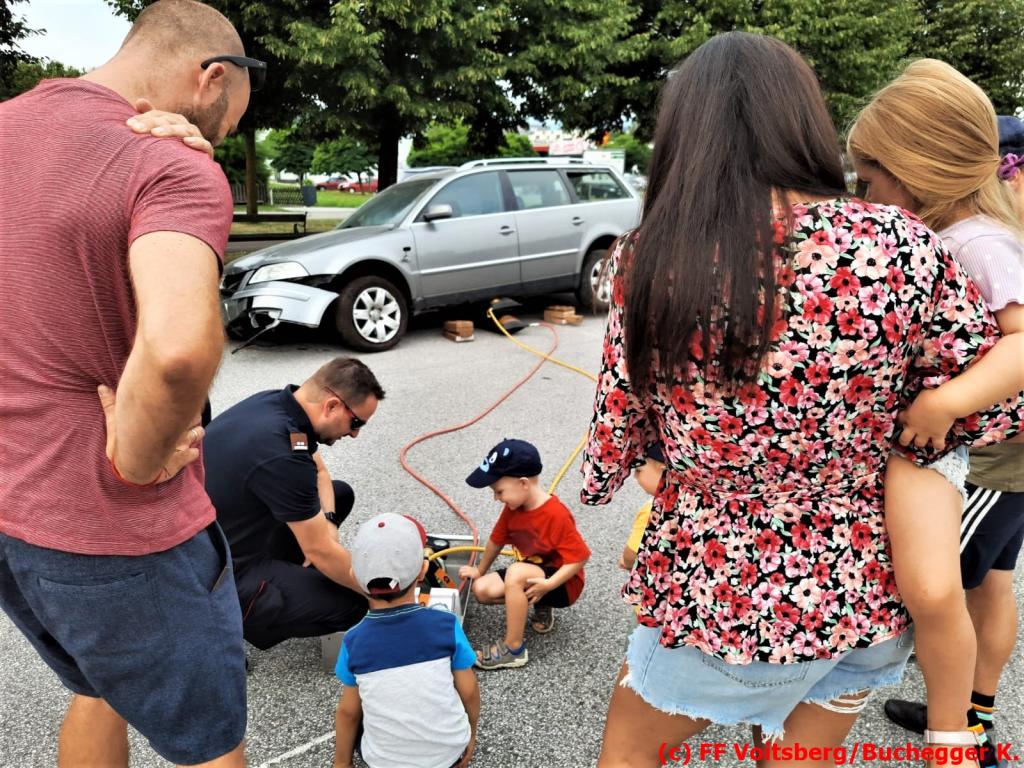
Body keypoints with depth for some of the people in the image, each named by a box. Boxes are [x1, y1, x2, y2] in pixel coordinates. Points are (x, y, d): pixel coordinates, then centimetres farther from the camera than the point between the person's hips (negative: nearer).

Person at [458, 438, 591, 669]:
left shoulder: (556, 514, -28)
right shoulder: (513, 508, -6)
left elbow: (579, 557, -26)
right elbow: (497, 539, 9)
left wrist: (548, 585, -34)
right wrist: (480, 571, 20)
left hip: (562, 582, -8)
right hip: (531, 571, 8)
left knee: (516, 572, -35)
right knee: (482, 589, -11)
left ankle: (514, 649, -20)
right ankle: (540, 605, 10)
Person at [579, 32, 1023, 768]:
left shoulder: (647, 262, -16)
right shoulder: (898, 245, -16)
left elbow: (618, 431, -5)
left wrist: (598, 480, 16)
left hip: (717, 595, -1)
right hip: (863, 592, 2)